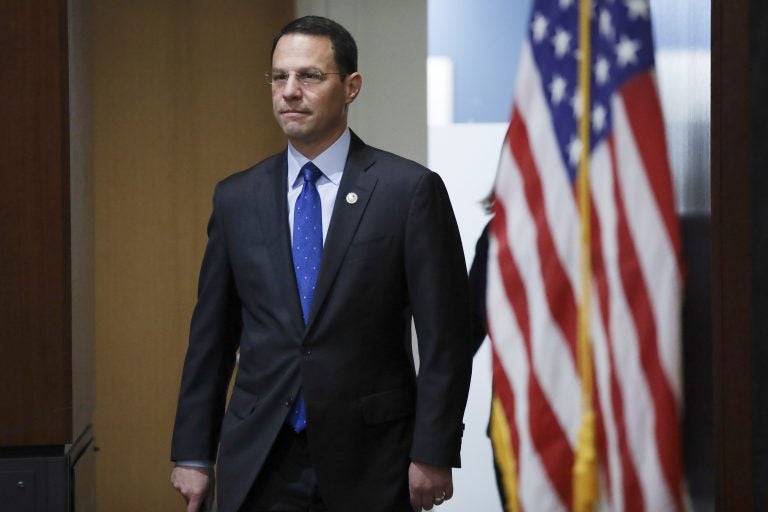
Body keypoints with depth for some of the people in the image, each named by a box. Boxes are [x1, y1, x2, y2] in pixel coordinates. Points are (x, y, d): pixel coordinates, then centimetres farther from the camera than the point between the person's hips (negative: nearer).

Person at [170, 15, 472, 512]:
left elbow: (445, 335, -5)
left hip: (366, 461, -2)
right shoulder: (237, 197, 7)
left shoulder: (410, 189, -4)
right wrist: (193, 453, 8)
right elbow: (211, 335, 10)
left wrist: (433, 453, -9)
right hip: (258, 465, 3)